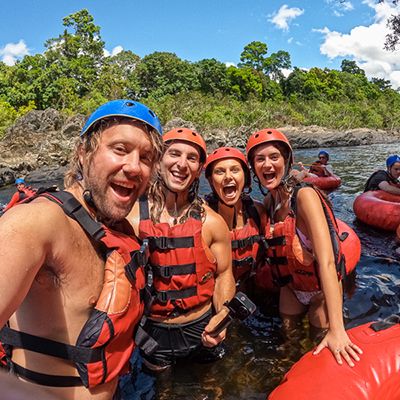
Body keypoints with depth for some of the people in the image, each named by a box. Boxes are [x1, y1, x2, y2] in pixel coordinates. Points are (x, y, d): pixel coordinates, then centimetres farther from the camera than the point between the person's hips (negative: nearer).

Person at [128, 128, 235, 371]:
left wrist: (222, 314, -17)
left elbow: (224, 274, -2)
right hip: (154, 331, 0)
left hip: (202, 327, 1)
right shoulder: (132, 218, -16)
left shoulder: (212, 223, -13)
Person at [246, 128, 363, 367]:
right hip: (292, 288, 6)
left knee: (321, 352, 15)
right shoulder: (268, 203, -8)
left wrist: (336, 329, -41)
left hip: (322, 290, -6)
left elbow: (326, 261, -36)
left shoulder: (304, 195, -28)